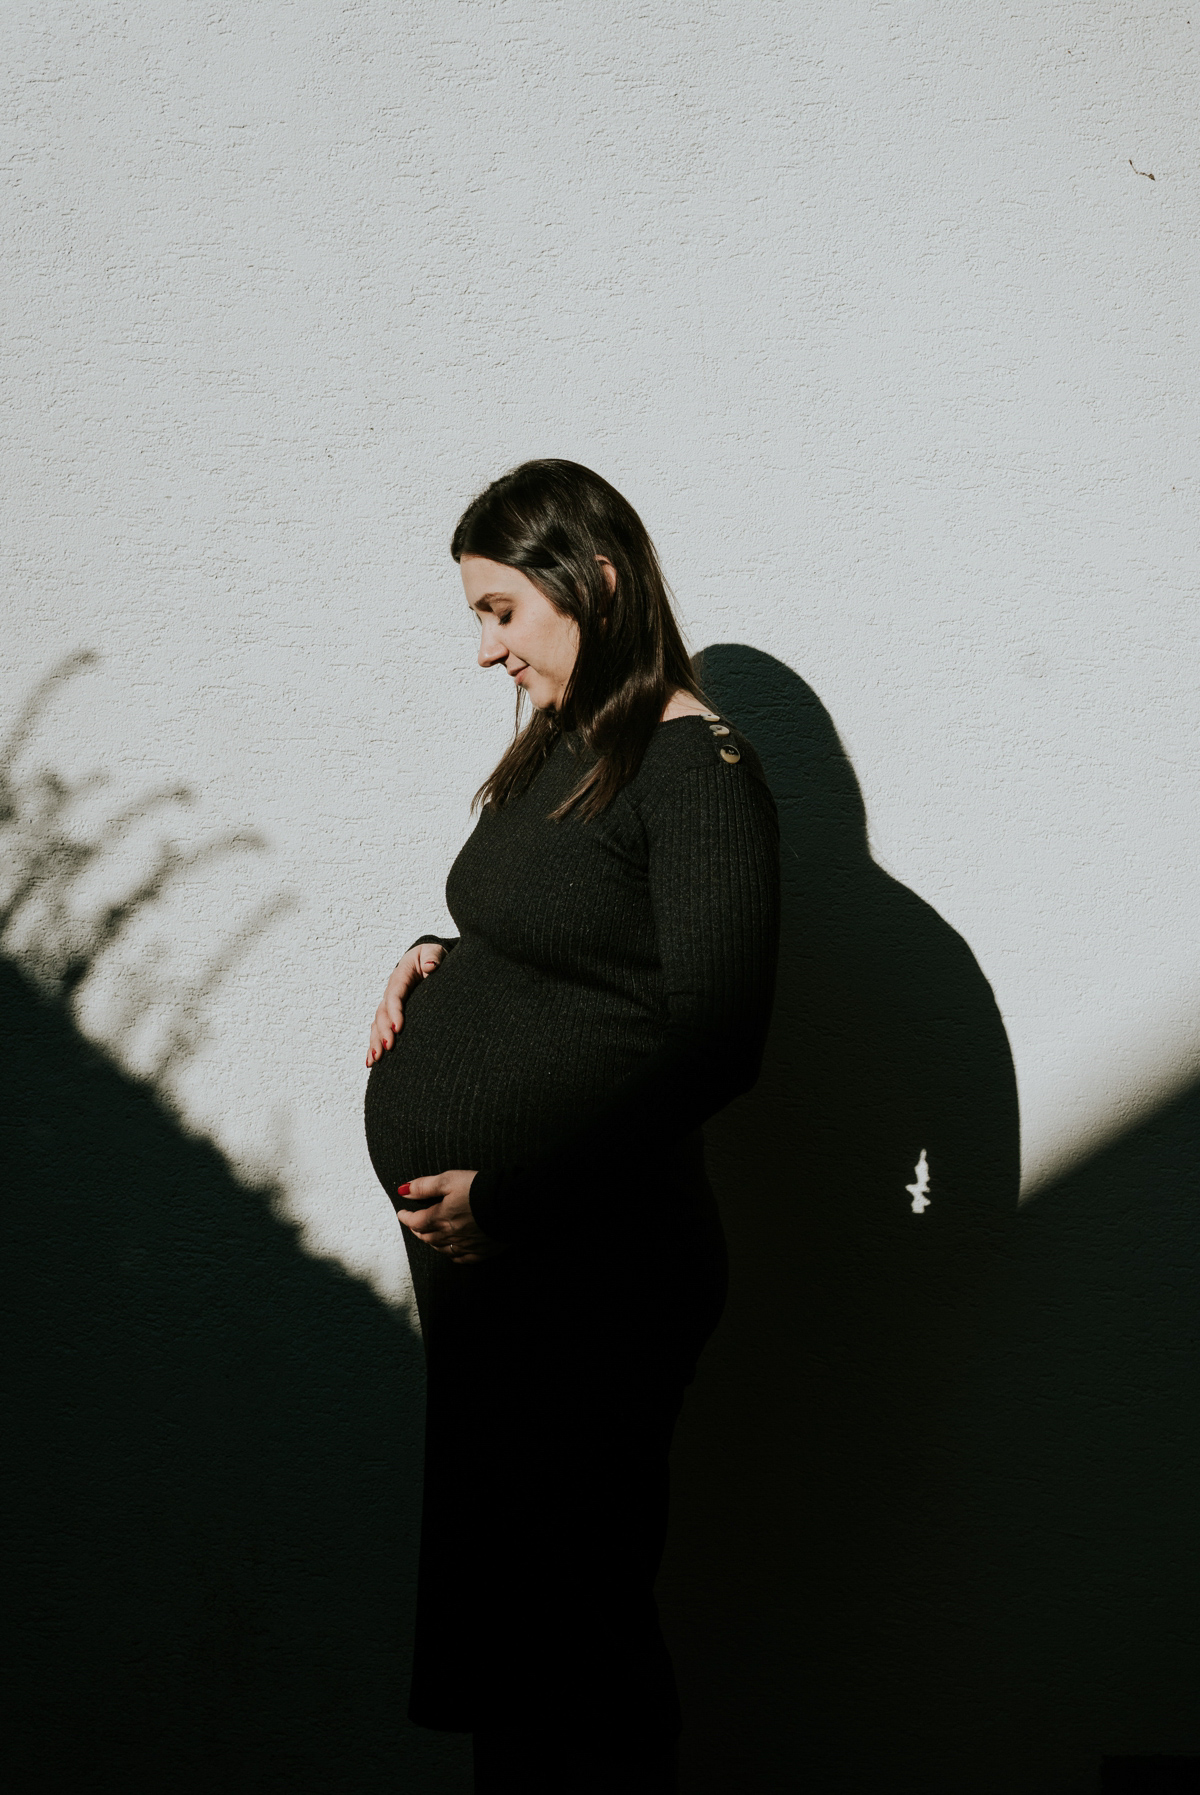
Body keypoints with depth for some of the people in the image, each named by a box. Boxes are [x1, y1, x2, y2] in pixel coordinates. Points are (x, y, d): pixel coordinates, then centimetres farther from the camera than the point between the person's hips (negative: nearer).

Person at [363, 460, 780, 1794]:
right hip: (470, 1244, 8)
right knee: (481, 1576, 15)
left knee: (556, 1602, 2)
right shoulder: (564, 744, 12)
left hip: (583, 1273, -8)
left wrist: (515, 1195, -22)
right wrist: (441, 959, 5)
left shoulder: (695, 768, -13)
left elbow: (711, 1041, -18)